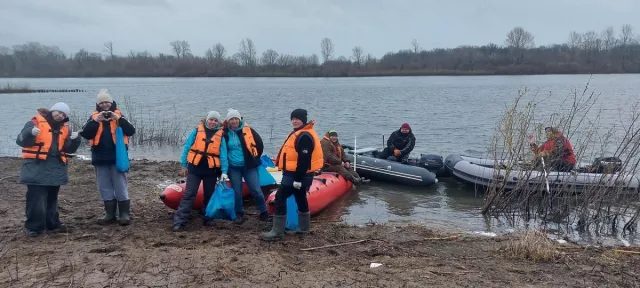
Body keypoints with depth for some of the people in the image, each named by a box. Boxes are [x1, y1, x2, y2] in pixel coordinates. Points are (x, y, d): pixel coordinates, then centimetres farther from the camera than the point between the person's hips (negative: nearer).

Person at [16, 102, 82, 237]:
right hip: (37, 167, -6)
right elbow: (21, 141, -12)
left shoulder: (64, 128, 12)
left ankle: (52, 223, 26)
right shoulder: (36, 122, -6)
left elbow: (69, 149, 11)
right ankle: (33, 226, 3)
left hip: (56, 167, 6)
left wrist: (75, 139, -8)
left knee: (52, 198, 16)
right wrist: (30, 132, -31)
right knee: (36, 199, -7)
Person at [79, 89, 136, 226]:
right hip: (100, 158, 3)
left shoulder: (119, 115, 3)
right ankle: (110, 214, 17)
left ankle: (124, 214, 5)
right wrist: (95, 121, -19)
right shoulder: (94, 117, 7)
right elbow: (85, 134, -6)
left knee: (121, 187, -1)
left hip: (117, 157, -3)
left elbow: (131, 131, -10)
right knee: (105, 188, 8)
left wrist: (119, 119, -23)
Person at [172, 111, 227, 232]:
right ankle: (179, 221, -5)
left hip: (211, 170, 2)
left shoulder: (220, 135, 2)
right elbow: (186, 148, 3)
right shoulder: (197, 131, 0)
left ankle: (207, 218, 26)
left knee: (209, 195, 12)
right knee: (189, 194, -5)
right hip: (195, 168, -1)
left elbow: (223, 155, -1)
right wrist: (183, 166, 1)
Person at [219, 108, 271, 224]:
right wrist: (224, 170, 7)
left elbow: (259, 144, 6)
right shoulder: (225, 134, 0)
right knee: (237, 192, 6)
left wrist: (255, 158, 10)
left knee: (256, 190, -2)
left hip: (249, 166, -1)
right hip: (233, 168, 1)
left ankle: (264, 213, 9)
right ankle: (239, 214, 21)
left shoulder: (248, 130, -4)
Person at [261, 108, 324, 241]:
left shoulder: (304, 136, -20)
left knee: (280, 197, -10)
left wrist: (298, 179, -25)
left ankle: (277, 232, -7)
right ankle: (303, 228, 28)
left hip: (297, 175, -11)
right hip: (295, 174, 11)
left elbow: (304, 160, -24)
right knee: (300, 199, 17)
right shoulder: (299, 133, 16)